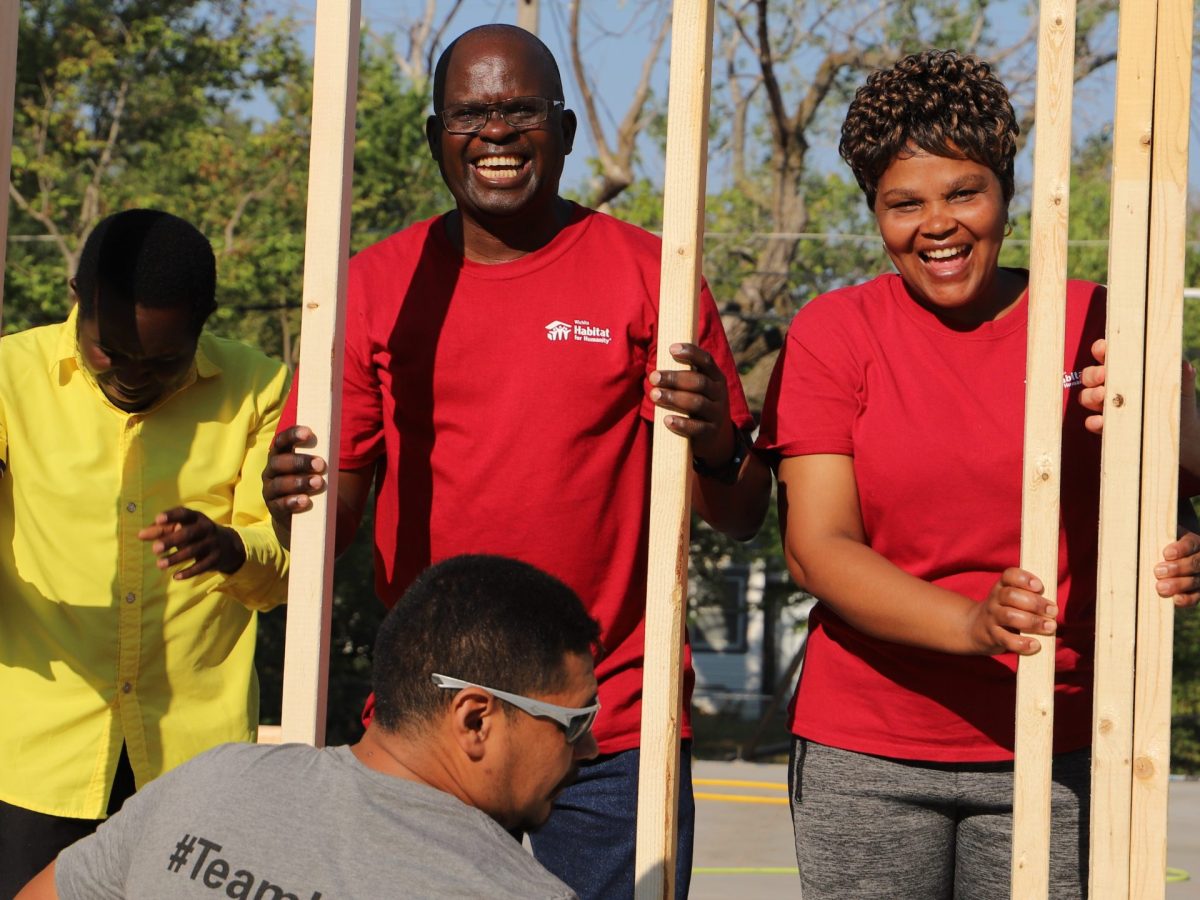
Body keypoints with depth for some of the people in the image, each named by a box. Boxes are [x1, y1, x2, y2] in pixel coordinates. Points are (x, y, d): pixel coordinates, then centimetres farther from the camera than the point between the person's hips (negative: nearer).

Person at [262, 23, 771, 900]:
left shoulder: (648, 276, 1)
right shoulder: (375, 286, 6)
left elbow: (743, 517, 2)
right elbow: (334, 516, 10)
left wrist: (715, 444, -19)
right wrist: (296, 504, -13)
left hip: (614, 734, -1)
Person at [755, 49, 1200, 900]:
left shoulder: (1095, 325, 4)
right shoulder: (834, 333, 1)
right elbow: (816, 546, -7)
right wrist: (972, 623, -23)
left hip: (1056, 757, 1)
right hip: (866, 755, 0)